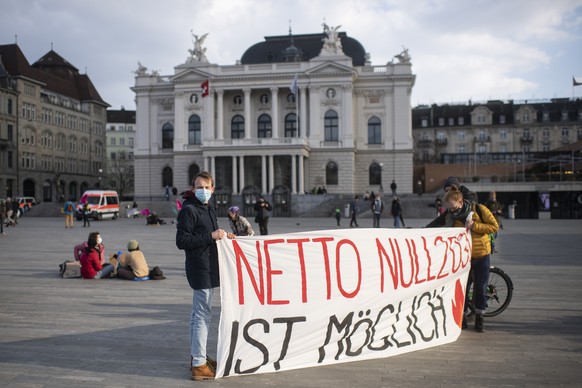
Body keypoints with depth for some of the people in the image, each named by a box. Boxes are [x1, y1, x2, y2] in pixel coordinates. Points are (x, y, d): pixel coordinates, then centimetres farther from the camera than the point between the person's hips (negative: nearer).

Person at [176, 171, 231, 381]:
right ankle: (199, 365, 0)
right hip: (200, 269, -10)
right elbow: (181, 241, -19)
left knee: (198, 313, 17)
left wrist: (222, 236, 7)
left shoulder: (208, 210, 16)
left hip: (209, 268, 10)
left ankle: (196, 357, 29)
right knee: (203, 315, -7)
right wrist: (211, 236, -20)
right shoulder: (188, 210, -13)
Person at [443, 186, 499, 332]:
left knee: (481, 288, 6)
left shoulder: (479, 209, -12)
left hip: (481, 256, -1)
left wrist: (474, 226, -23)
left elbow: (494, 226, -14)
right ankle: (461, 317, 18)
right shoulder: (451, 216, -4)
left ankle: (479, 319, 21)